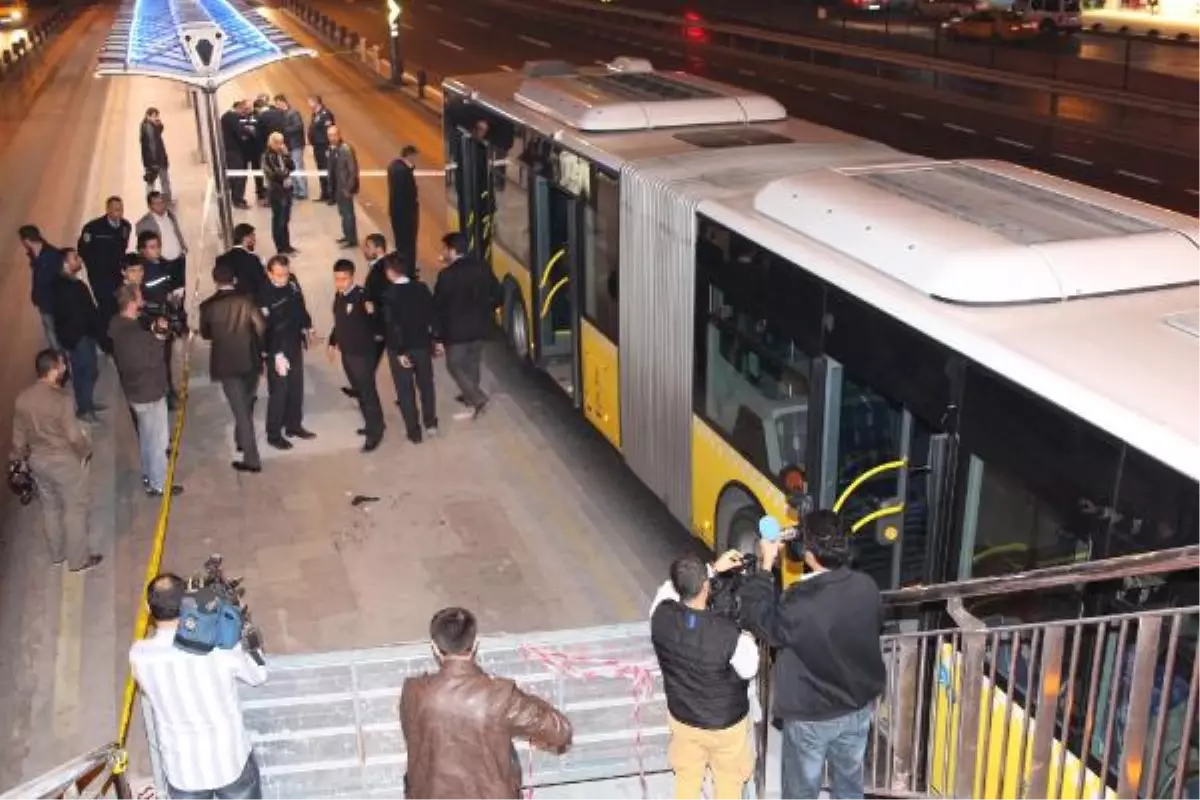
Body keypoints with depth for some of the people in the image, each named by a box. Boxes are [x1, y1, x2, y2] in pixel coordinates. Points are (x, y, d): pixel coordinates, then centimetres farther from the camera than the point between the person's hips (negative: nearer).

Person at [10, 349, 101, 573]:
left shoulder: (22, 398, -5)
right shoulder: (62, 399, -25)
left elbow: (19, 436, 4)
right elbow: (74, 435, -21)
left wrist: (22, 458, 18)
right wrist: (86, 451, -1)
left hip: (37, 460, 7)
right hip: (64, 461, -7)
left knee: (50, 506, 23)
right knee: (75, 508, 9)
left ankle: (57, 553, 37)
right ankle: (79, 558, 18)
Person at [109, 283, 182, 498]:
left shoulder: (121, 326, 2)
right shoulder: (130, 334, -30)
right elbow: (149, 360, -26)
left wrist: (153, 334, -5)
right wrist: (159, 336, -19)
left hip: (138, 390, 10)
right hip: (149, 392, -10)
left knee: (147, 436, 26)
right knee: (158, 439, 3)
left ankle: (148, 473, 42)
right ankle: (158, 485, 13)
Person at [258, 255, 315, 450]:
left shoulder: (292, 281, -4)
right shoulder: (264, 295, -24)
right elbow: (266, 328, -24)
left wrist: (307, 326, 21)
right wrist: (278, 355, -26)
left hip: (295, 344, 7)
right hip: (277, 349, -7)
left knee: (296, 387, 17)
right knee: (278, 391, 0)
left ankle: (294, 426, 33)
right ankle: (274, 434, 14)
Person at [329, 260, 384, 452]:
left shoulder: (362, 296, -20)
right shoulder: (338, 296, 5)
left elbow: (377, 325, -23)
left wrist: (372, 312, -41)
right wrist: (333, 342, 19)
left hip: (363, 353, -8)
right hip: (346, 353, 8)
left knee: (368, 391, 1)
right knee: (359, 391, 18)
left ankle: (375, 431, 11)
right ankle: (371, 424, 33)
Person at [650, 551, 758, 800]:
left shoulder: (660, 617, -25)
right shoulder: (728, 633, -36)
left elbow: (671, 587, -1)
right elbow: (749, 670, -15)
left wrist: (714, 568, 1)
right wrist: (748, 642, 4)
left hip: (682, 719, 3)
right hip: (727, 724, -3)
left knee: (686, 779, 27)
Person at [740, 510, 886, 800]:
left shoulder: (799, 604, -34)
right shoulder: (866, 587, -15)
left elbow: (758, 619, -15)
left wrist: (765, 565, -13)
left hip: (811, 716, -5)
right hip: (858, 707, 5)